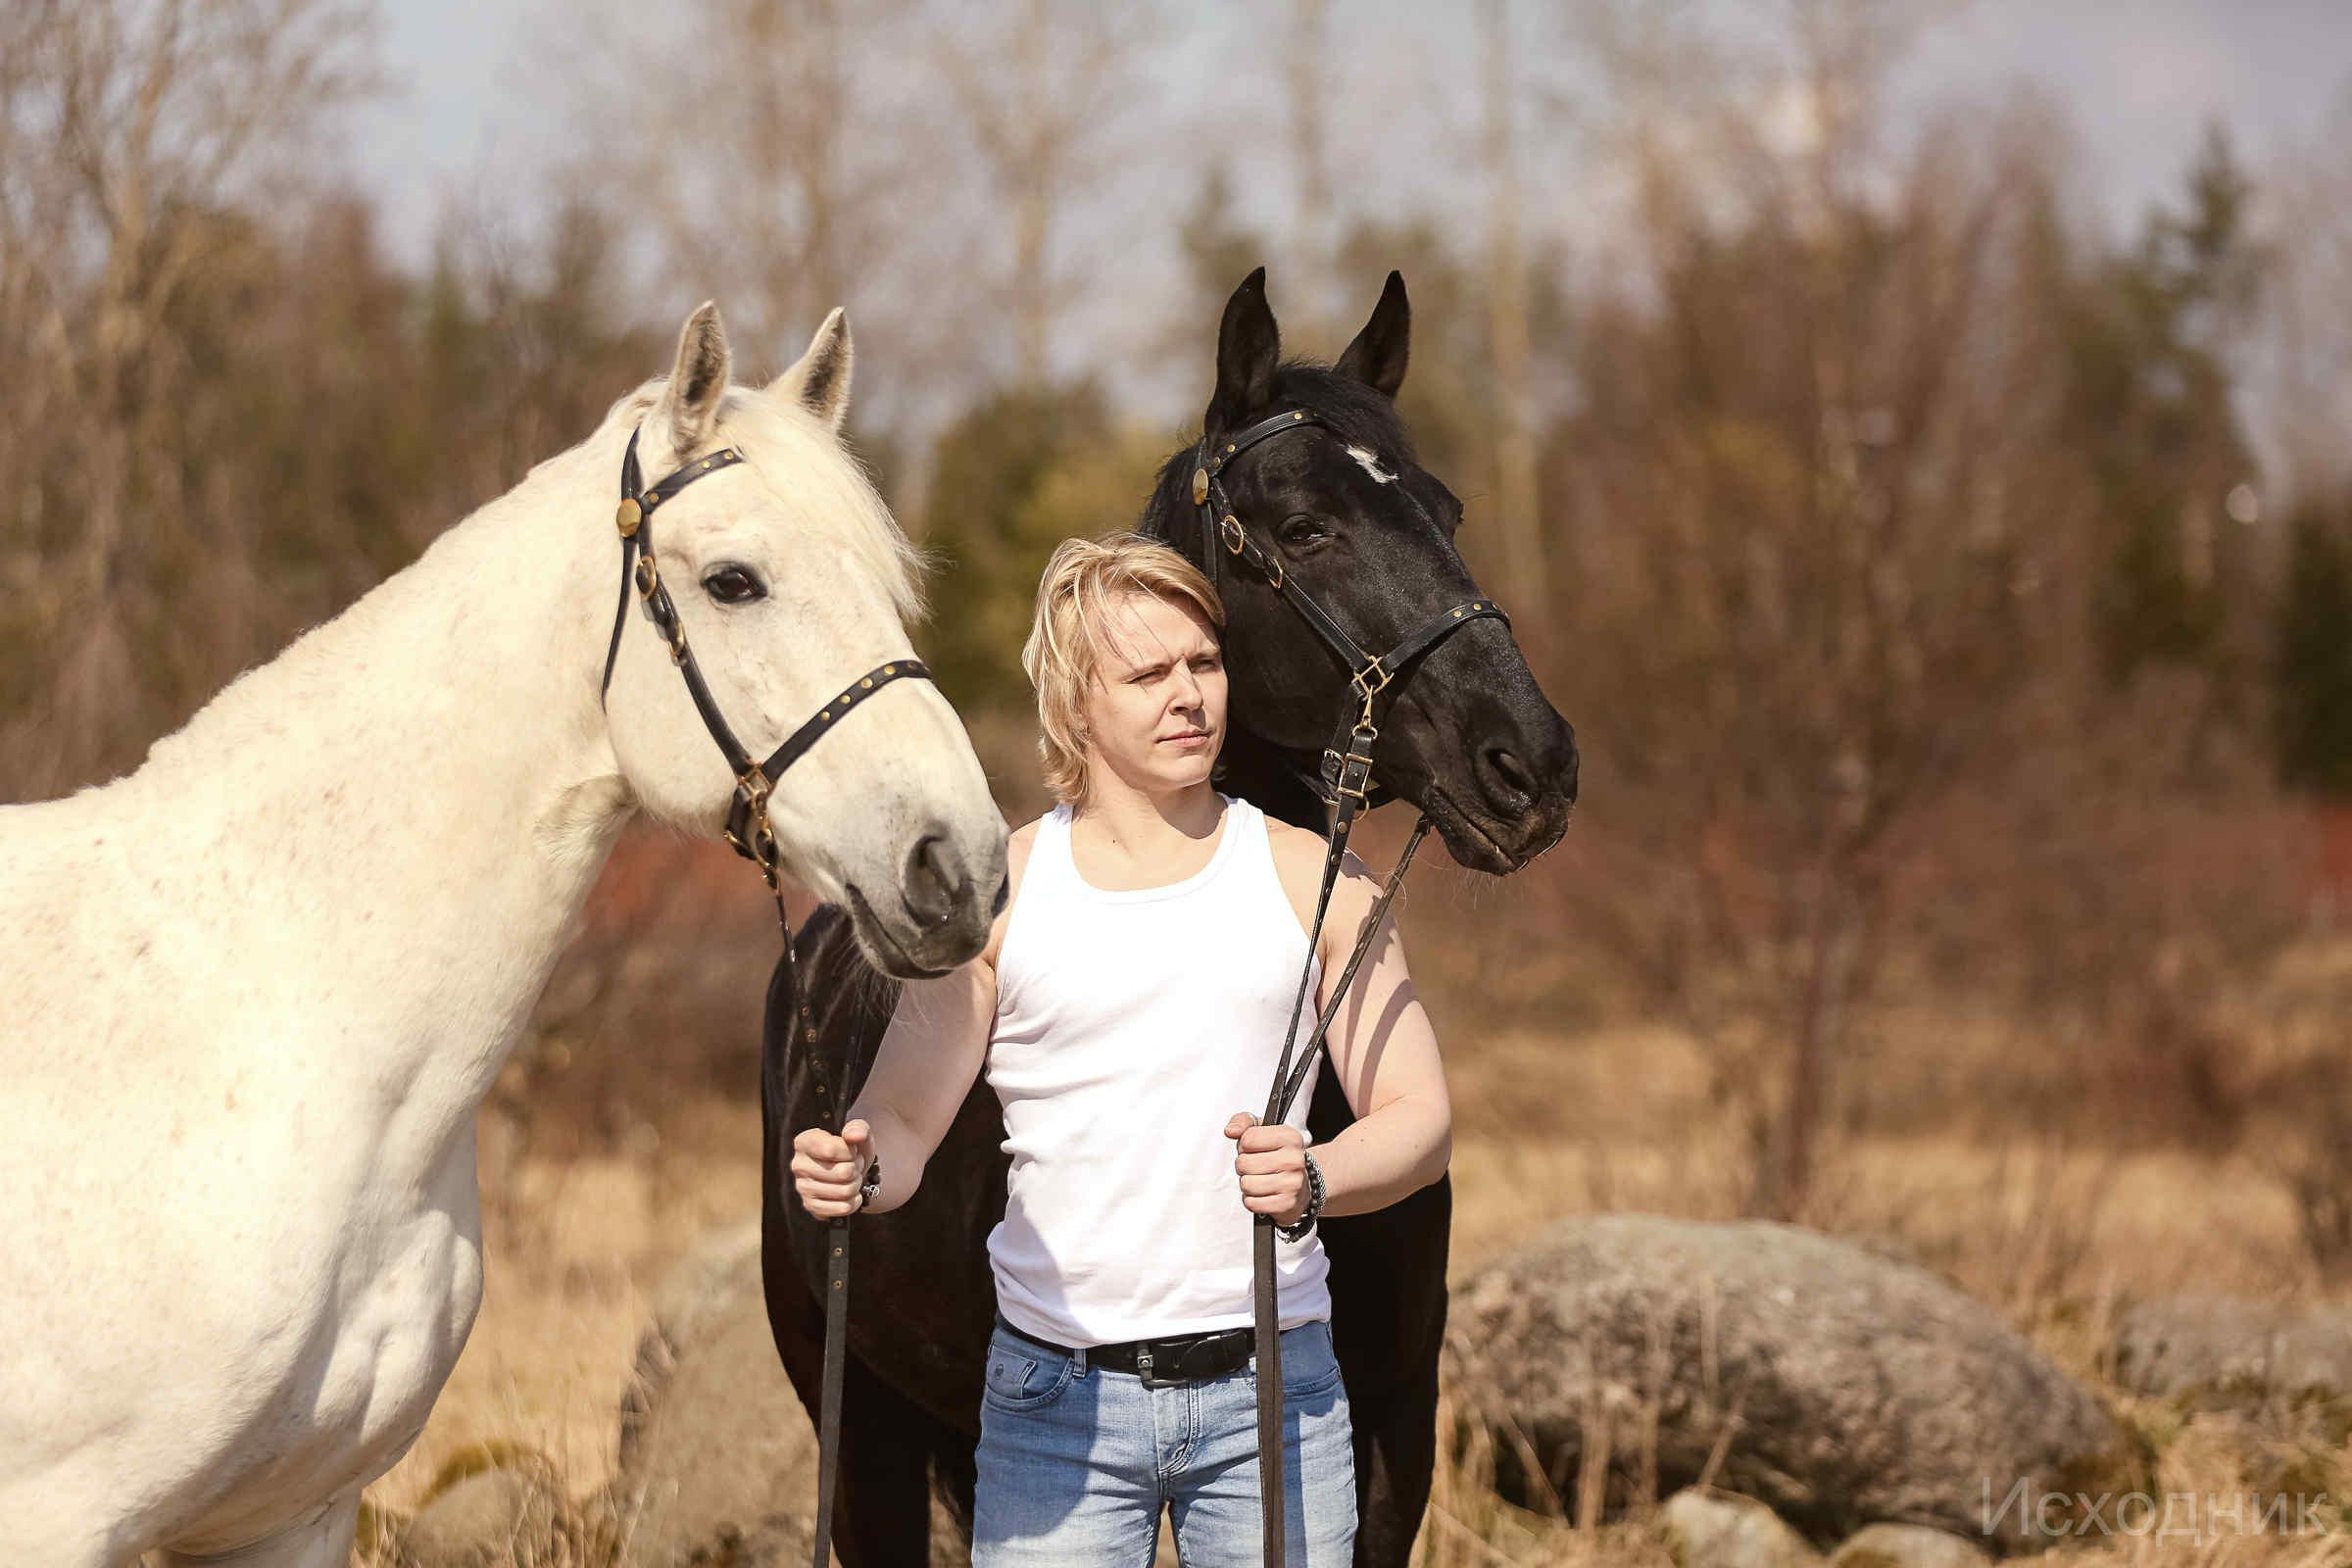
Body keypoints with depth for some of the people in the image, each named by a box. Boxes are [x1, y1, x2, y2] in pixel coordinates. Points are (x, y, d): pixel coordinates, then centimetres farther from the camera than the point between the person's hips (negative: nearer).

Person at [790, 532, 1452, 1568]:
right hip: (1056, 1398, 0)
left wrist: (1315, 1182, -20)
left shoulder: (1311, 882, 5)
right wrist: (854, 1171, -19)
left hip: (1270, 1395, 1)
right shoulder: (999, 892, 4)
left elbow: (1419, 1120, 2)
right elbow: (904, 1122, 4)